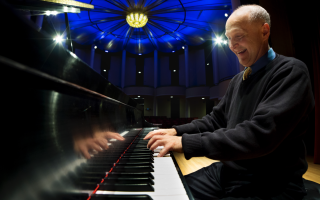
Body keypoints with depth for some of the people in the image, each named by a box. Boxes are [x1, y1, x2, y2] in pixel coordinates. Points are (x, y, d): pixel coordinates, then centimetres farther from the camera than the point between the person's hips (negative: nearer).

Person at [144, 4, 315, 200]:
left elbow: (260, 134, -28)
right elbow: (217, 119, 10)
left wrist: (187, 142, -30)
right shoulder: (237, 80, 9)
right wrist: (177, 131, -1)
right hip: (227, 172, 6)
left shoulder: (291, 71, -15)